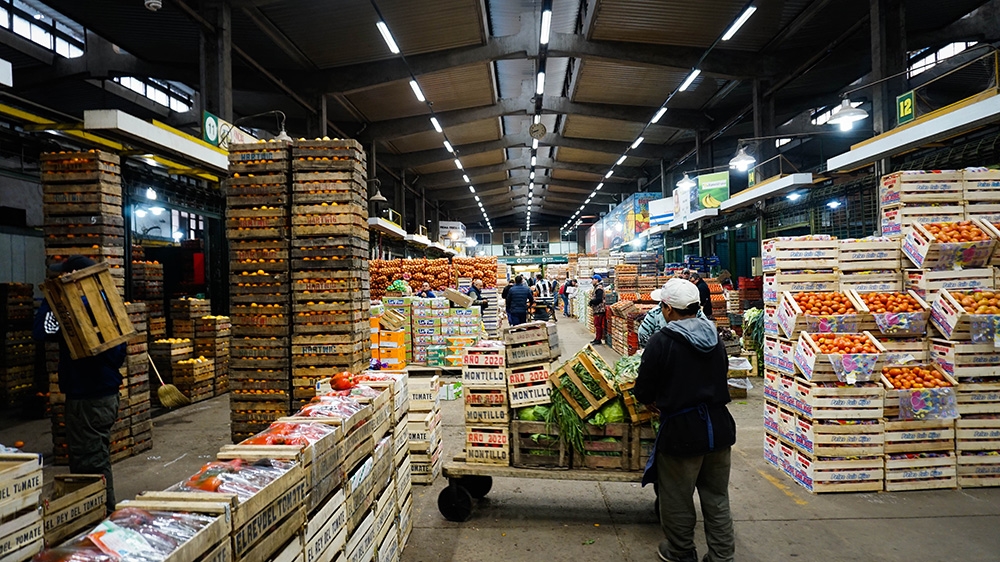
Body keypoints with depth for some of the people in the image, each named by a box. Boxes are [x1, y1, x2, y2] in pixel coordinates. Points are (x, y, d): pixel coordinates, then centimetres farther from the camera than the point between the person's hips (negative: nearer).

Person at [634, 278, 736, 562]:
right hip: (719, 427, 6)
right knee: (716, 498, 19)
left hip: (682, 432, -6)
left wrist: (653, 402, 12)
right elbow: (722, 376, 15)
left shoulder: (662, 341, -16)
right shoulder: (714, 337, 3)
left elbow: (643, 391, -10)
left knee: (677, 499, 14)